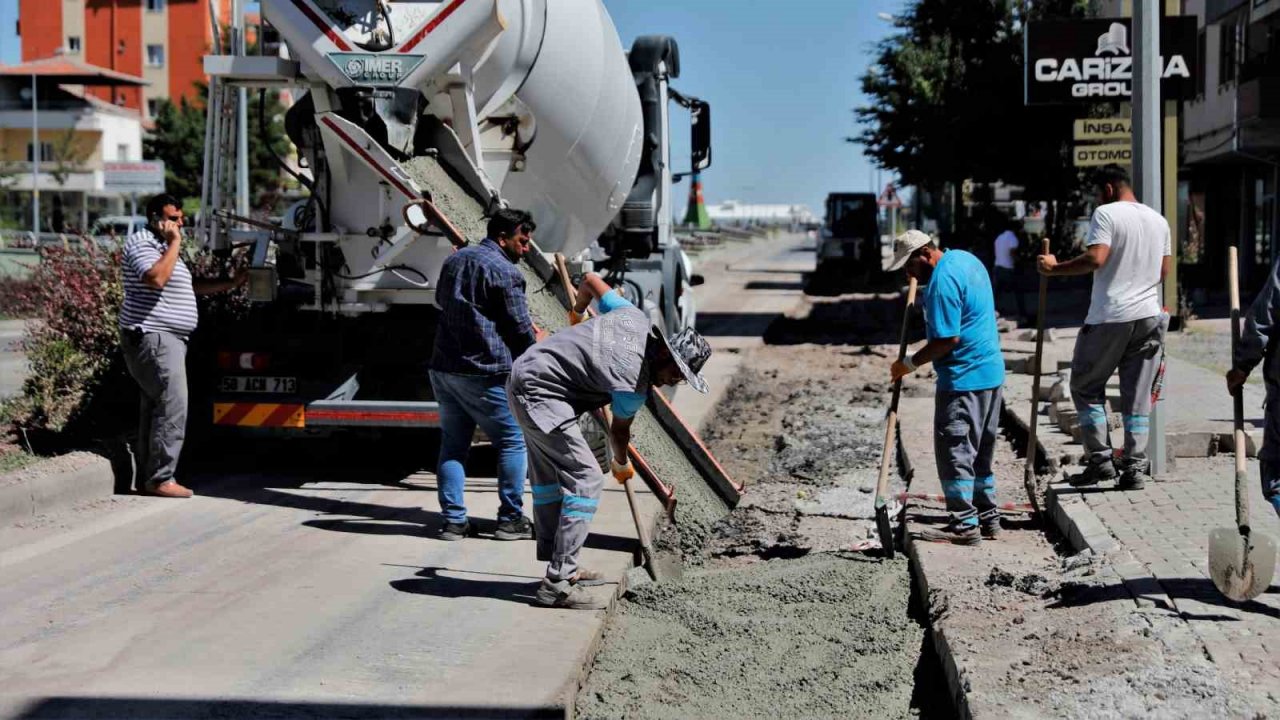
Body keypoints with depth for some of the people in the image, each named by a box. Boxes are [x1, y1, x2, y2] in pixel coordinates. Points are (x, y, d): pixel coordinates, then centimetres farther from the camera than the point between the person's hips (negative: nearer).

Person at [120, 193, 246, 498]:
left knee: (154, 408, 11)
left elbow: (191, 286, 30)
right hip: (153, 338, -11)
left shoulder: (163, 245, 23)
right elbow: (156, 278, -29)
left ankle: (146, 478, 15)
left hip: (166, 339, 11)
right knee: (172, 407, -15)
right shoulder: (141, 242, -10)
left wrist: (231, 284, 26)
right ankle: (160, 478, -13)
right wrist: (174, 243, -20)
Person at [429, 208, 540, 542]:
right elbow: (520, 327, -8)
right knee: (513, 441, 3)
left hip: (443, 367, 8)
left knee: (452, 443, 11)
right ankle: (510, 519, 6)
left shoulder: (454, 260, 16)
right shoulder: (504, 271, -10)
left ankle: (454, 520, 8)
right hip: (484, 373, -8)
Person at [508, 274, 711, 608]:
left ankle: (560, 566, 27)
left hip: (525, 372, 11)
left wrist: (577, 311, 36)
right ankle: (557, 583, -13)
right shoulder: (634, 385, -20)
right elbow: (618, 431, 1)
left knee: (547, 477, 17)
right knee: (584, 478, -12)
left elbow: (591, 279, 15)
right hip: (540, 395, -11)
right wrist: (622, 464, 22)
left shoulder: (635, 317, -1)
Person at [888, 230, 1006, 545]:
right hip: (992, 372, 10)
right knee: (980, 451, 17)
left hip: (963, 378, -10)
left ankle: (965, 525, -2)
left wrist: (910, 363, -13)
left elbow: (947, 339, -22)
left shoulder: (942, 280, -19)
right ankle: (987, 517, 23)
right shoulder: (965, 259, 12)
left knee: (954, 451, -4)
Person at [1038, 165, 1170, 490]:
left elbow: (1095, 258, -20)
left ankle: (1101, 459, 2)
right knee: (1138, 396, 8)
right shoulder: (1159, 220, 13)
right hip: (1148, 316, 6)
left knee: (1085, 387, 8)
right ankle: (1136, 467, 5)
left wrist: (1055, 268, -10)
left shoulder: (1106, 213, -8)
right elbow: (1163, 271, 18)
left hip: (1109, 317, -6)